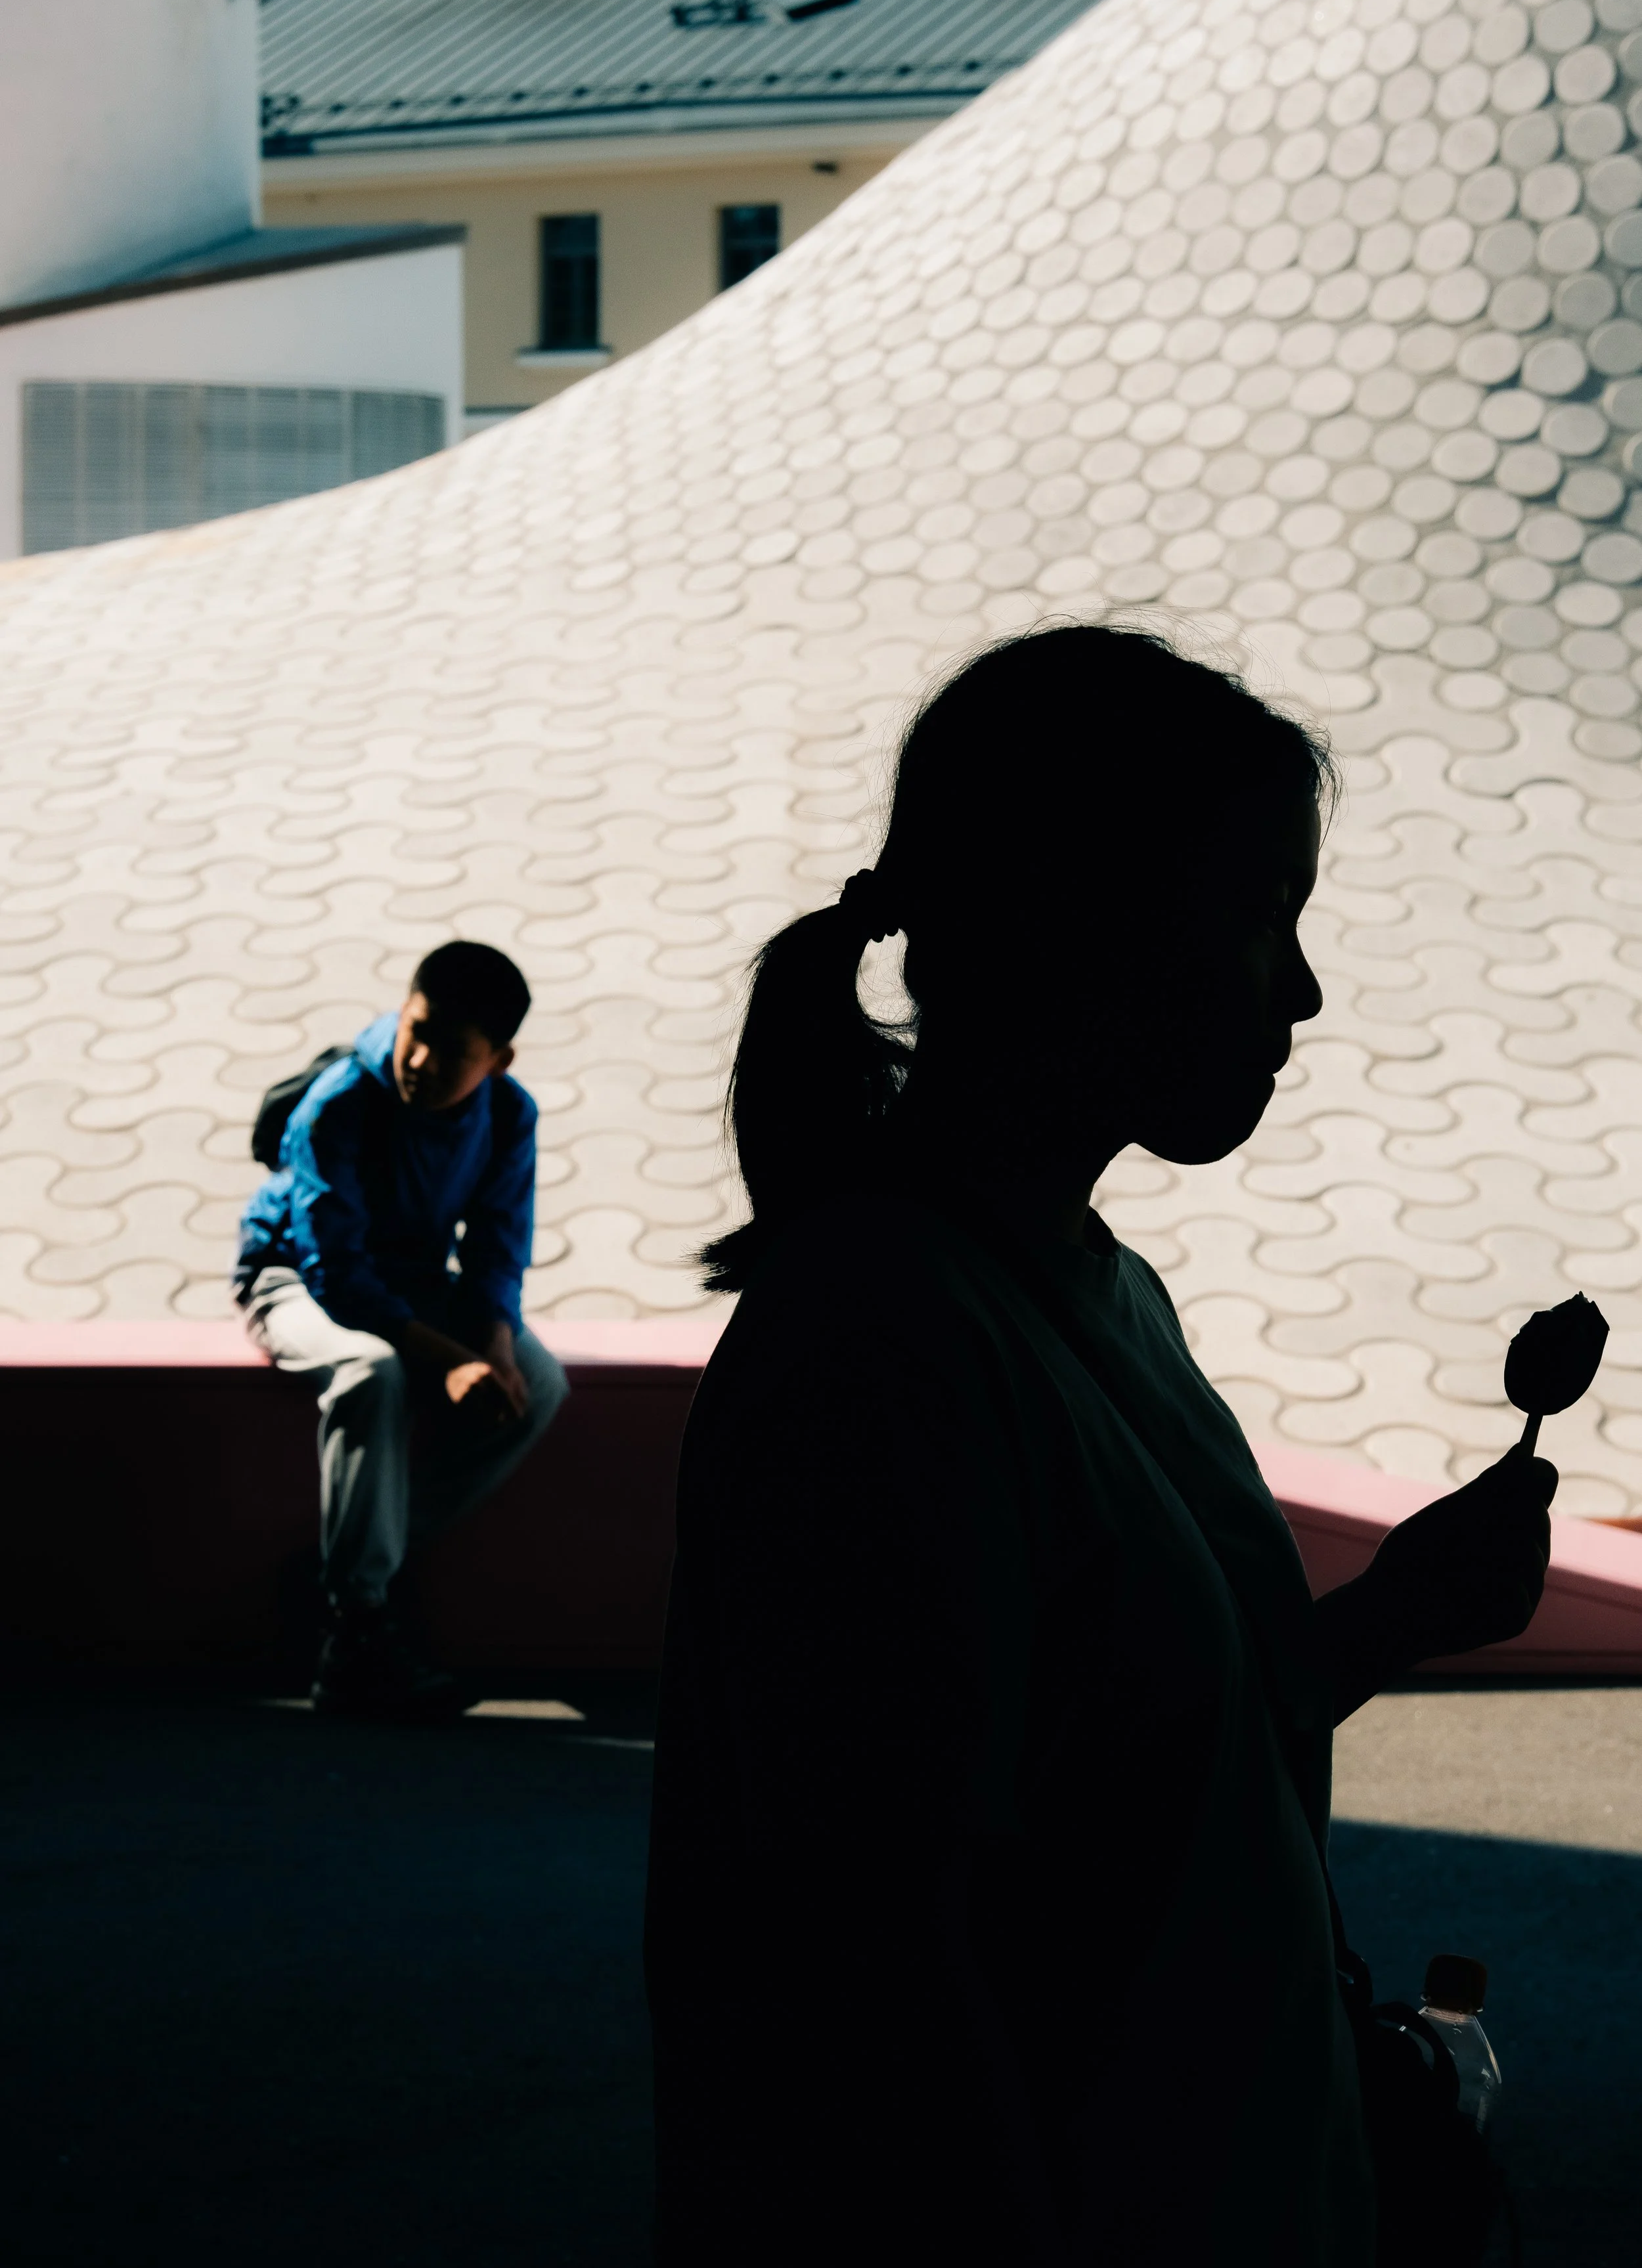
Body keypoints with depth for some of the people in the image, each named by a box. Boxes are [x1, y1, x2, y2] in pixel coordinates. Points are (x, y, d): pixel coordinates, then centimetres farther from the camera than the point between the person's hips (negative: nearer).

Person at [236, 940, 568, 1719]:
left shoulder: (509, 1115, -11)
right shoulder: (338, 1108, -27)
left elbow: (496, 1252, -3)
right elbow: (336, 1273, -28)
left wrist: (493, 1348, -24)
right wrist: (448, 1361, -36)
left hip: (416, 1282, 6)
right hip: (297, 1280, -6)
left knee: (538, 1385, -20)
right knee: (371, 1371, -39)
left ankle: (344, 1569, -16)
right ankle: (358, 1628, -36)